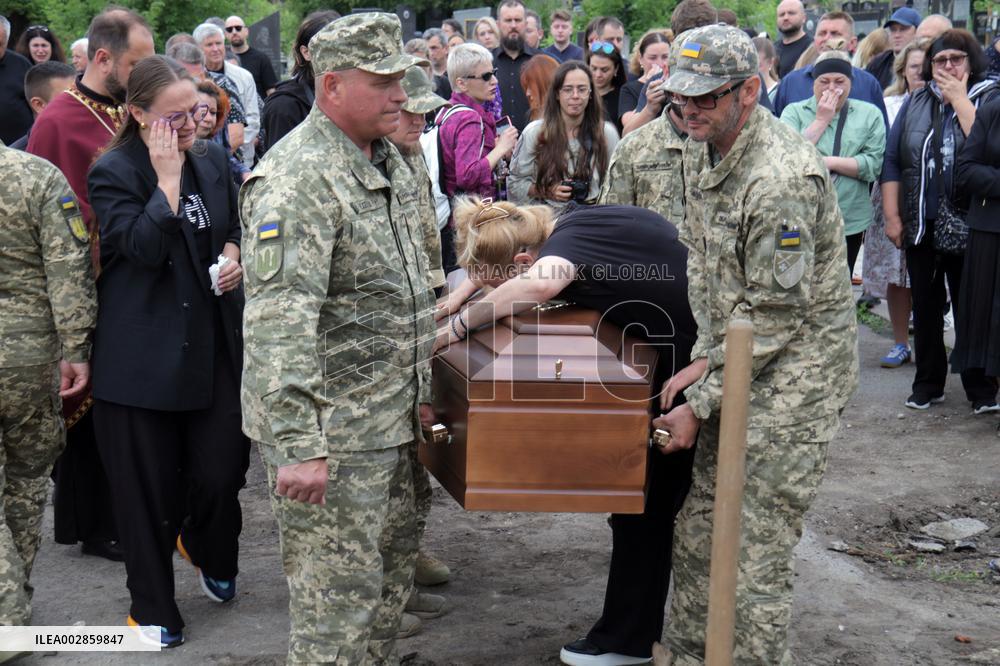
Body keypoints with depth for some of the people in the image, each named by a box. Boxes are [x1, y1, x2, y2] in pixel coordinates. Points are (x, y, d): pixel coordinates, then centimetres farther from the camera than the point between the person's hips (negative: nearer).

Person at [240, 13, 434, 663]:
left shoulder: (390, 163, 12)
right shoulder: (299, 176, -20)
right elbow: (281, 319, -27)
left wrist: (420, 391, 21)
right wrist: (299, 446, -31)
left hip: (389, 418, 9)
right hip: (331, 427, -9)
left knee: (392, 566, 20)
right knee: (341, 590, -2)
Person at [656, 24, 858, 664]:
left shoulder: (783, 178, -25)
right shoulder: (701, 149, 5)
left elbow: (774, 314, -22)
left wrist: (700, 404, -16)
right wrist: (705, 357, 2)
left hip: (795, 372, -9)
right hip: (737, 361, 9)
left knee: (756, 561, -7)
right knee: (698, 529, 13)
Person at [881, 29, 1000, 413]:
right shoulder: (916, 103, 8)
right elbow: (892, 160, 6)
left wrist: (959, 99, -14)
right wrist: (892, 215, 0)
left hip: (968, 226, -4)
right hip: (920, 225, 4)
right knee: (925, 308, 12)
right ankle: (927, 385, 22)